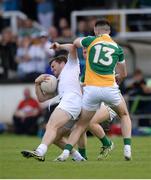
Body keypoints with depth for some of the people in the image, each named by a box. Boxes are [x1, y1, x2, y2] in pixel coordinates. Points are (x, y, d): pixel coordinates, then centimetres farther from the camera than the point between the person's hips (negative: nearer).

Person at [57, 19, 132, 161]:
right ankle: (127, 149, 11)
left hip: (91, 89, 0)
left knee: (81, 125, 13)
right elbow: (123, 74, 20)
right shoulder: (117, 48, 11)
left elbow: (75, 42, 28)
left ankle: (66, 151, -2)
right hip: (110, 89, 0)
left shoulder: (91, 41, 5)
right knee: (124, 115, 25)